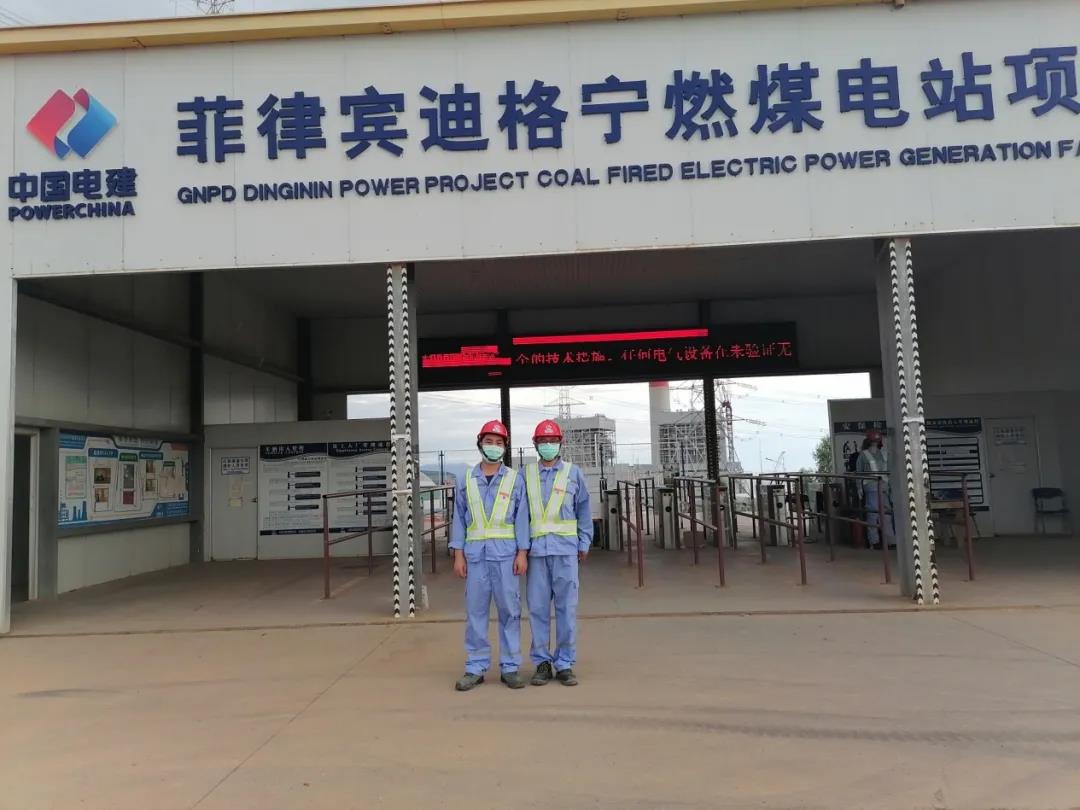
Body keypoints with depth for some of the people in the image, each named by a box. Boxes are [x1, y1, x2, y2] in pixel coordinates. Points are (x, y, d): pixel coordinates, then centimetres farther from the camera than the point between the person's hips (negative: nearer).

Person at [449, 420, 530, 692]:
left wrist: (522, 553, -4)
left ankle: (510, 667, 12)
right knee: (475, 611, 4)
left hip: (505, 552, -1)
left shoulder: (514, 479, 5)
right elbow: (459, 518, 8)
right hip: (475, 552, 1)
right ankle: (475, 667, 13)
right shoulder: (466, 480, 8)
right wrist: (458, 554, 2)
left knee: (509, 610, 2)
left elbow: (522, 518, 2)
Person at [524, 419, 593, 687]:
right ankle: (542, 662, 15)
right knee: (538, 607, 4)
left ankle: (565, 664, 11)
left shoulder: (573, 473, 7)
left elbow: (583, 510, 8)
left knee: (567, 607, 1)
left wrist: (584, 544, 4)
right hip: (536, 549, 1)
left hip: (565, 548, -1)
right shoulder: (526, 474, 8)